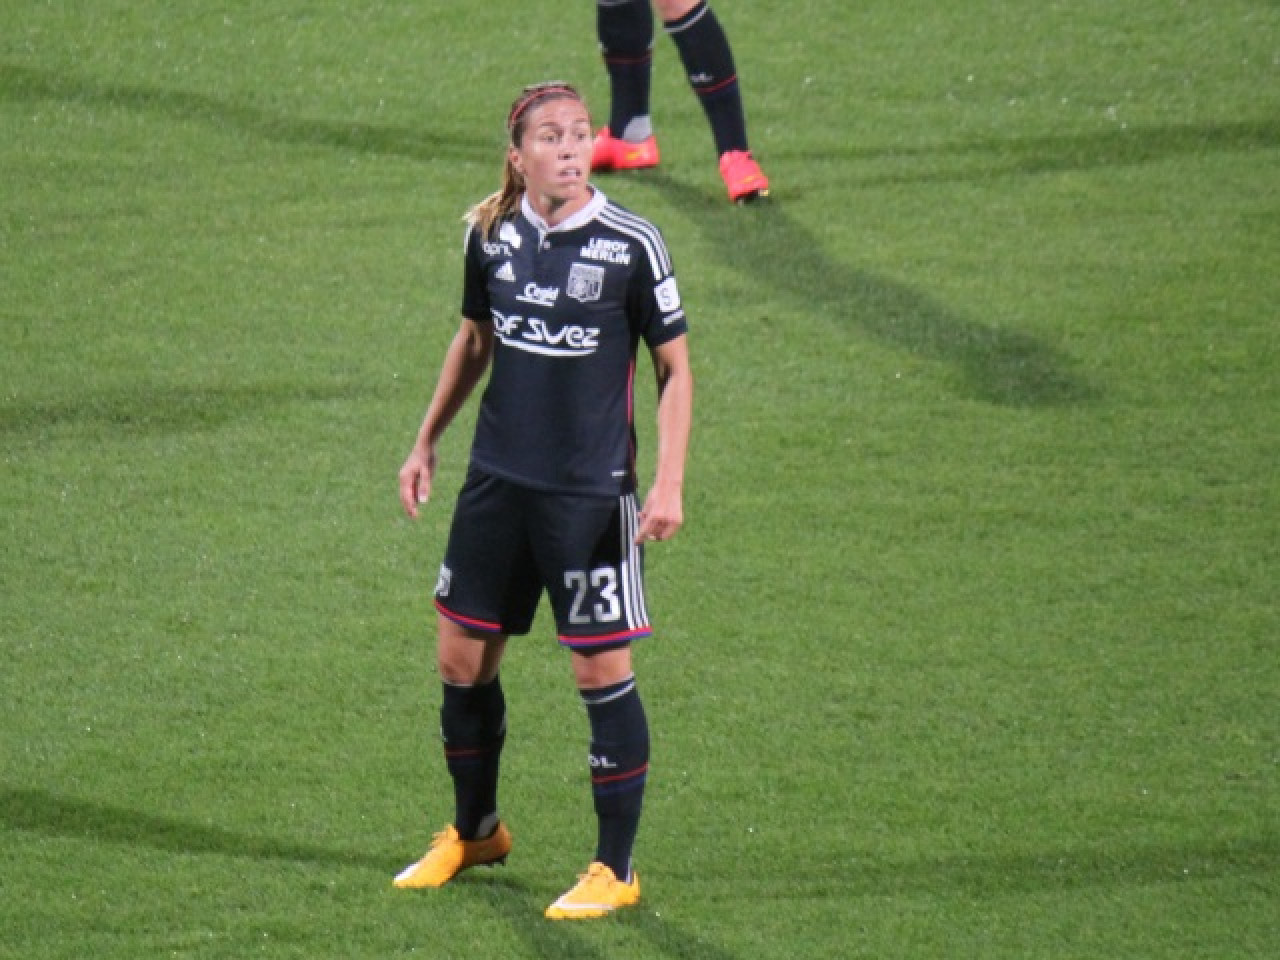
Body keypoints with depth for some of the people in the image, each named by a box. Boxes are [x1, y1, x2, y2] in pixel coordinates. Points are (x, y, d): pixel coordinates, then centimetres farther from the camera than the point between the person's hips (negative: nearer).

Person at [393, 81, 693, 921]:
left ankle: (616, 869, 9)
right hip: (498, 479, 5)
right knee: (462, 659, 11)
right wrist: (428, 442, 20)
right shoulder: (491, 235, 1)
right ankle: (476, 833, 33)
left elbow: (675, 365, -4)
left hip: (593, 494, -4)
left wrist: (669, 482, -11)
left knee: (602, 670, -3)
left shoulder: (632, 244, -11)